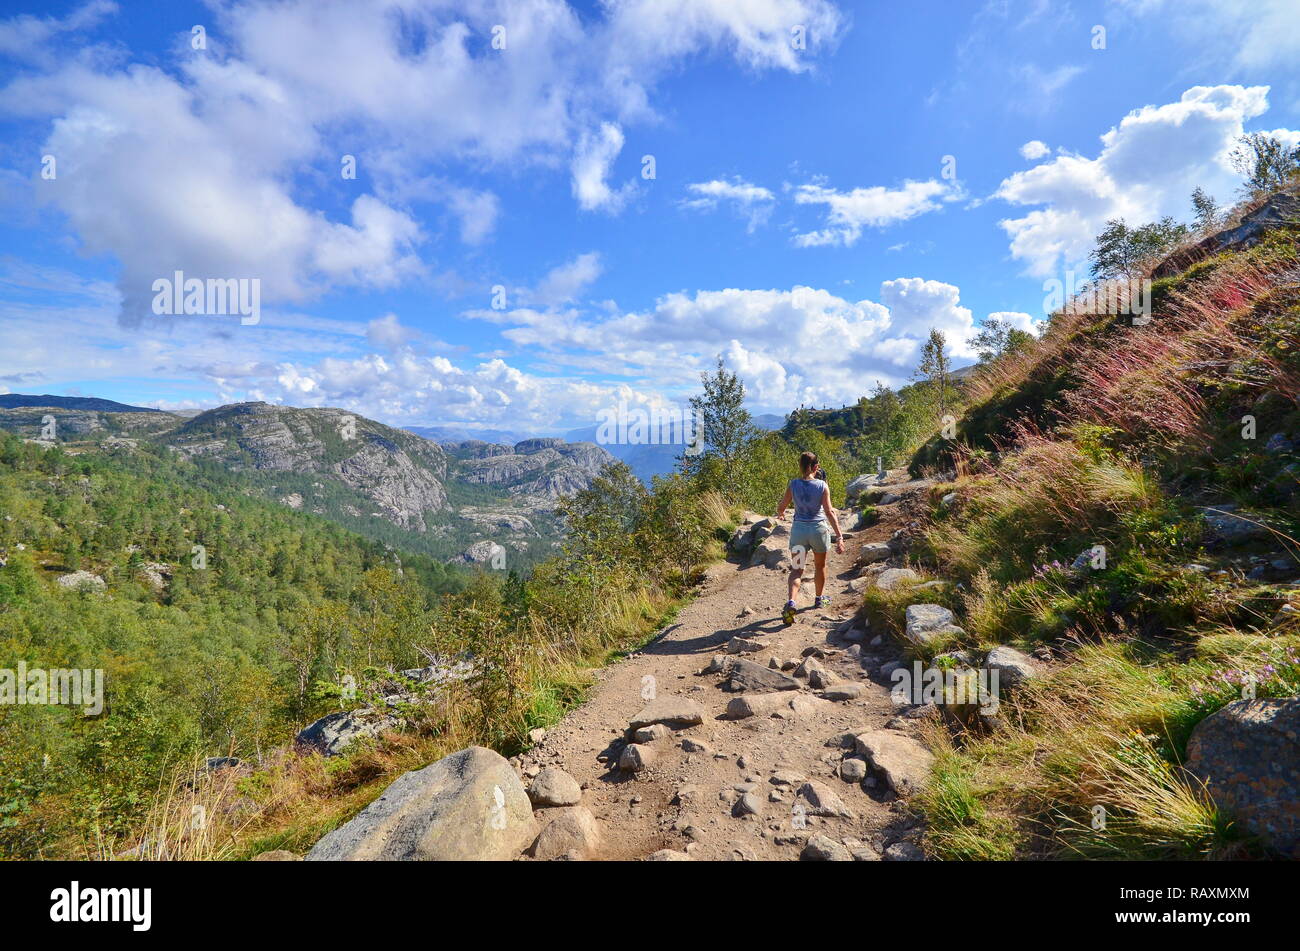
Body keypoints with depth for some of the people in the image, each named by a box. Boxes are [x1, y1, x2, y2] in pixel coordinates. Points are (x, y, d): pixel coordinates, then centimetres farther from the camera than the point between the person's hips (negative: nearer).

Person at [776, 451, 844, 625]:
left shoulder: (793, 484, -5)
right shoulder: (822, 486, -9)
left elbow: (781, 507, 0)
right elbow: (829, 512, -14)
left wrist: (780, 514, 25)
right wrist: (839, 537, -12)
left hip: (798, 528, 1)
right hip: (818, 528, -1)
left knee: (796, 569, 6)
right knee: (820, 566, 22)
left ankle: (791, 602, -17)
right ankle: (820, 599, 41)